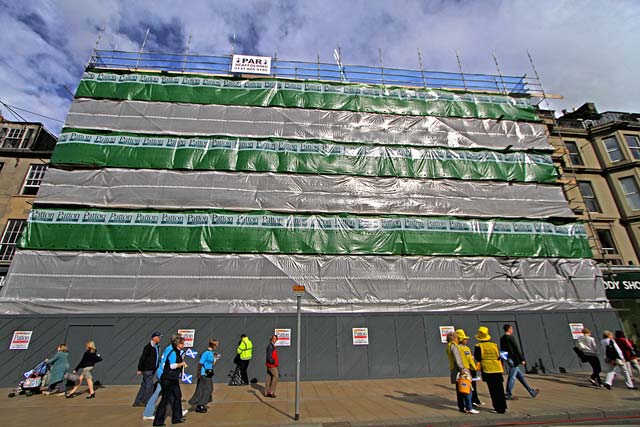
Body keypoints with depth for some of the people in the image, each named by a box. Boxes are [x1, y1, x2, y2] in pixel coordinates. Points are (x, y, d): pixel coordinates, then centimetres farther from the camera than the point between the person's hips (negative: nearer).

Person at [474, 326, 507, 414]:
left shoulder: (478, 346, -6)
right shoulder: (494, 345, 3)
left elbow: (477, 358, -6)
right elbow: (499, 357, 5)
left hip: (488, 370, -4)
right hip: (498, 369, 4)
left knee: (493, 390, 2)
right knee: (500, 389, 15)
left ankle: (499, 408, 5)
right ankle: (502, 406, 24)